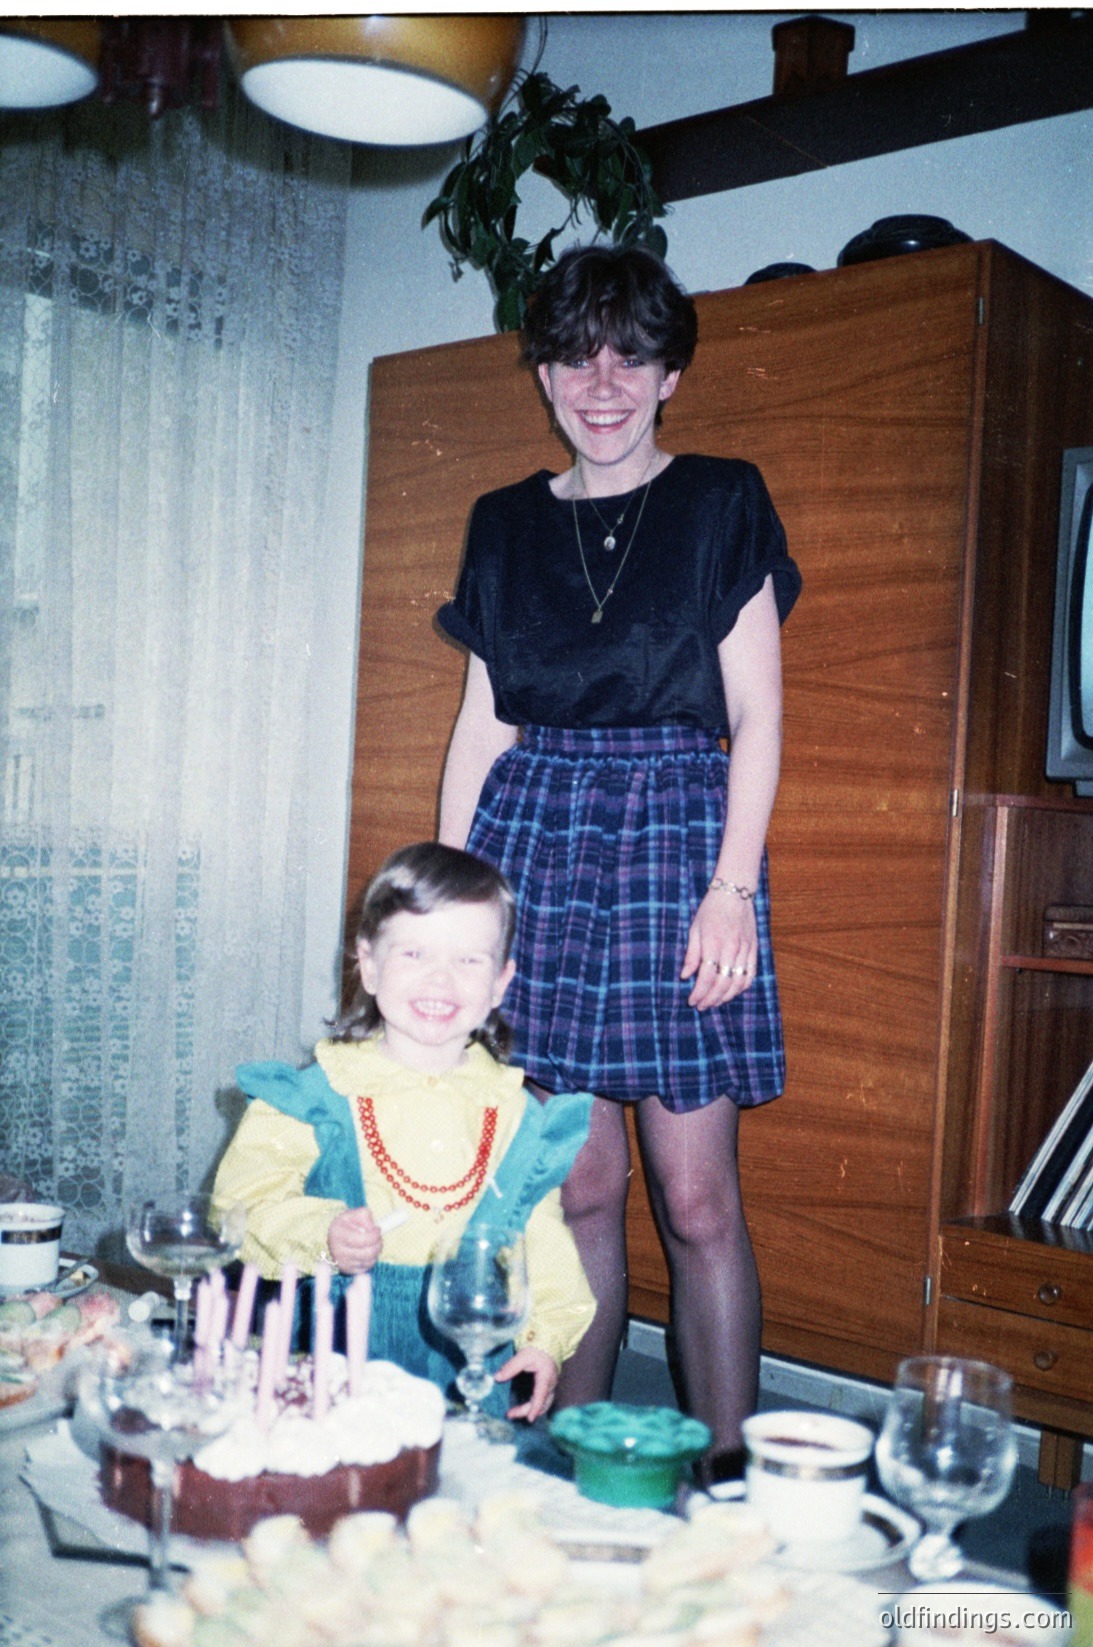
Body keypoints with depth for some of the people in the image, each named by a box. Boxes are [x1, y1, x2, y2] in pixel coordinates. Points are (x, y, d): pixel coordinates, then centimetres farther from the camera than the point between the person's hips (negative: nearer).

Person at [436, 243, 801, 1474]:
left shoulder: (723, 503, 5)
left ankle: (726, 1476, 12)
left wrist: (734, 886, -10)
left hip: (676, 833, -2)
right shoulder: (506, 523, 14)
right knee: (573, 1182, 7)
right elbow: (482, 724, 13)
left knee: (696, 1196, -2)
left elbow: (757, 717, 0)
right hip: (534, 836, 3)